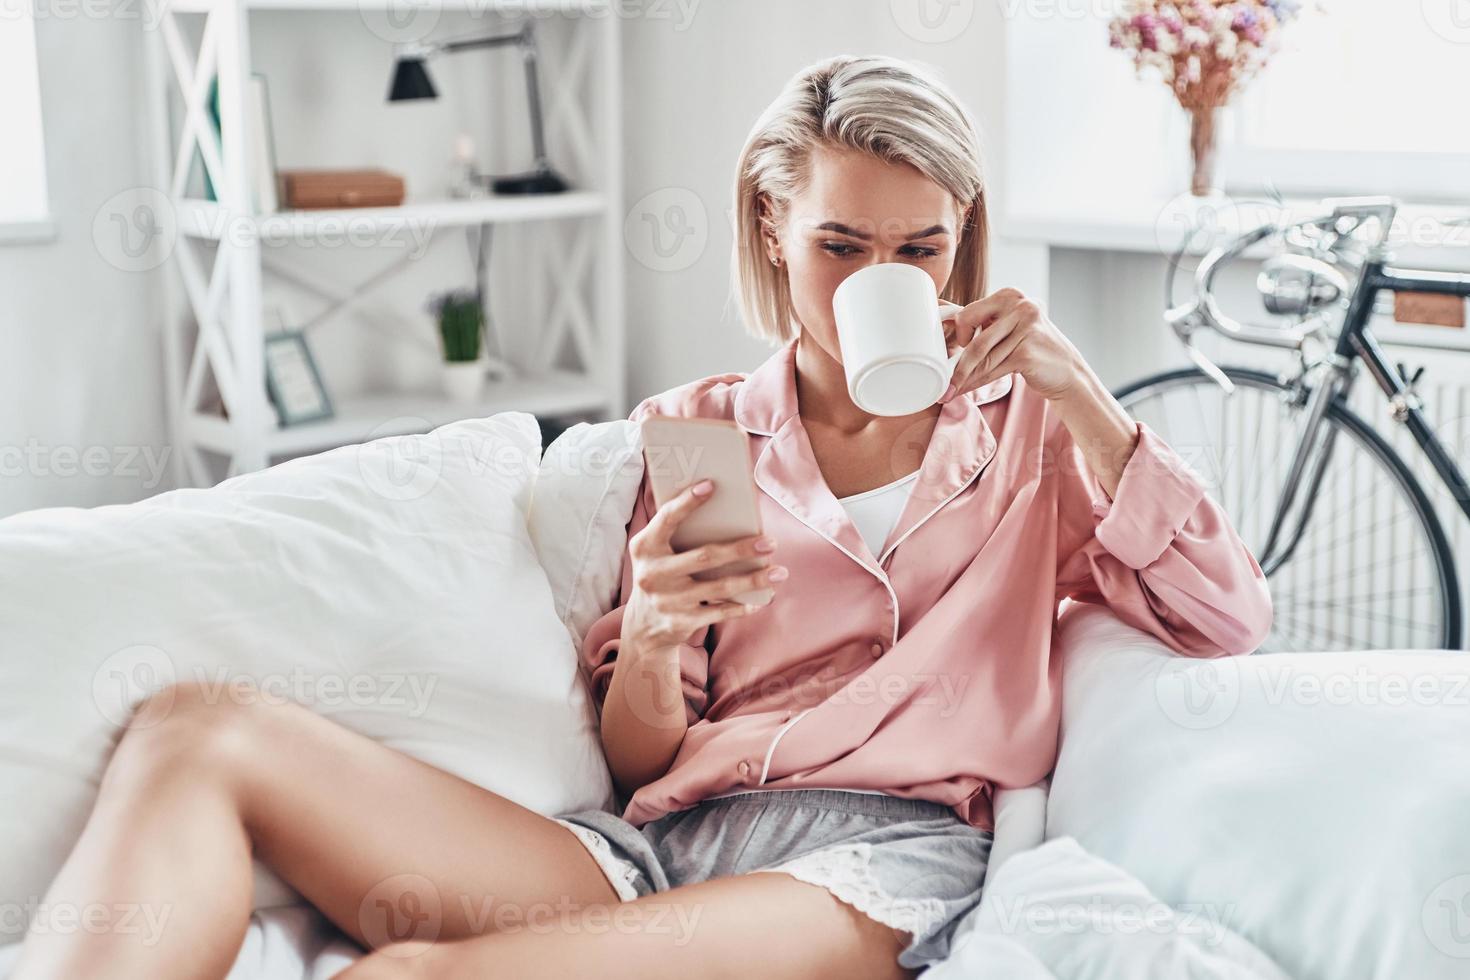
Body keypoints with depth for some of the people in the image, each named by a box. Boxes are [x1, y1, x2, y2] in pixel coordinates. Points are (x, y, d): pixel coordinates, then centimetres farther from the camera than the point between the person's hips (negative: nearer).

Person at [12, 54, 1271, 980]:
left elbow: (1226, 619, 5)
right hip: (660, 844, 4)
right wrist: (651, 643, -10)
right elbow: (643, 763, 15)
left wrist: (1080, 394, -2)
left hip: (883, 862, -3)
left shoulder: (1022, 431, 17)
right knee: (199, 734, -19)